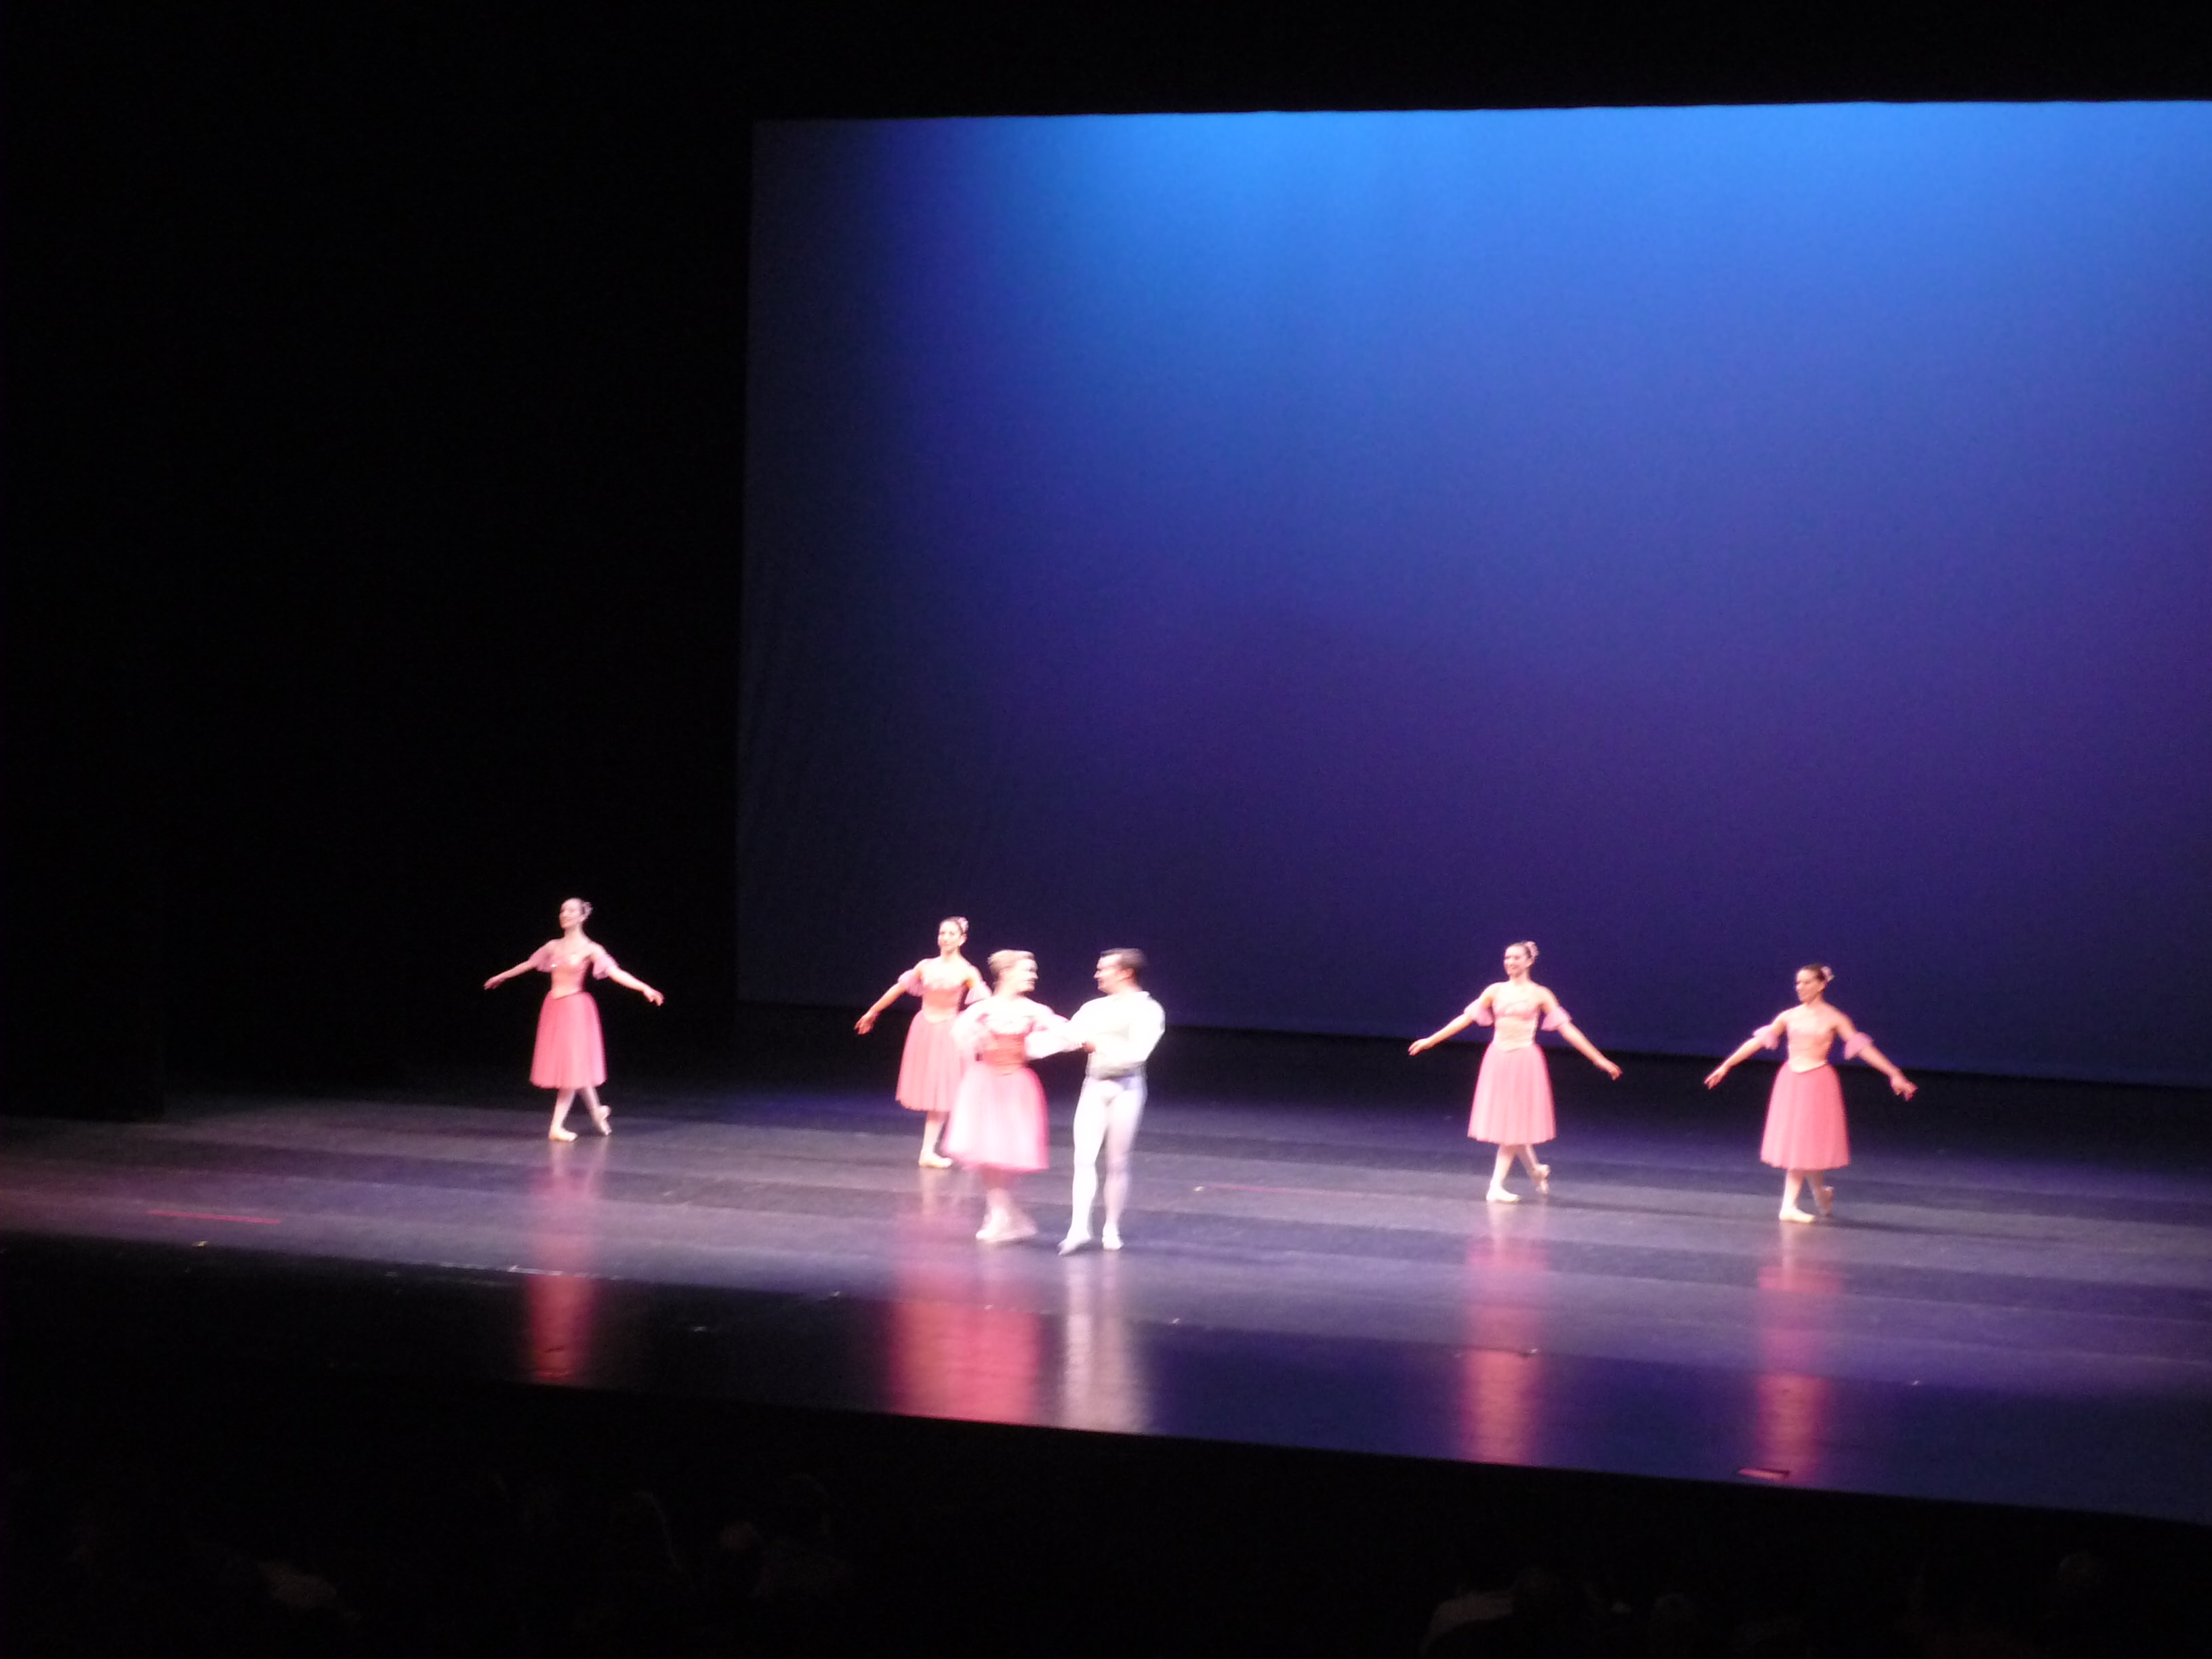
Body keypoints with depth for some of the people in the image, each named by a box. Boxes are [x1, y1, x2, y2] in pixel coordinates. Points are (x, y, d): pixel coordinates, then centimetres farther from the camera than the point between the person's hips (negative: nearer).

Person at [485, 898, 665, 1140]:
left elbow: (614, 972, -15)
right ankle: (597, 1112, 24)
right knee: (567, 1065, 7)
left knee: (572, 1064, -4)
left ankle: (557, 1126, -2)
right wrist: (502, 976, 34)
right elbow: (529, 964, 23)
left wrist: (644, 988, -27)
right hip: (554, 1008, 5)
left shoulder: (589, 949, -6)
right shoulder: (554, 946, 9)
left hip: (575, 1008, -5)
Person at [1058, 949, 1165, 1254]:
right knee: (1084, 1157, -8)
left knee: (1117, 1163, 3)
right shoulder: (1095, 1008, 12)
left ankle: (1112, 1229, 13)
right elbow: (1068, 1037, 6)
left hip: (1125, 1088, -4)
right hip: (1094, 1086, 4)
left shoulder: (1147, 1011, -4)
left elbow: (1137, 1053, -15)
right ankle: (1079, 1227, -13)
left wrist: (1099, 1045, -17)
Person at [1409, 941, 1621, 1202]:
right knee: (1504, 1123, 7)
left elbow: (1566, 1028, -3)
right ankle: (1537, 1171, 30)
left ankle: (1496, 1186, -1)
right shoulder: (1495, 991, 5)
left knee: (1514, 1124, -3)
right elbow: (1466, 1018, 8)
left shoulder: (1539, 995, -1)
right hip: (1498, 1060, 3)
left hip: (1525, 1061, -3)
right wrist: (1431, 1040, 5)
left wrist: (1599, 1060, -7)